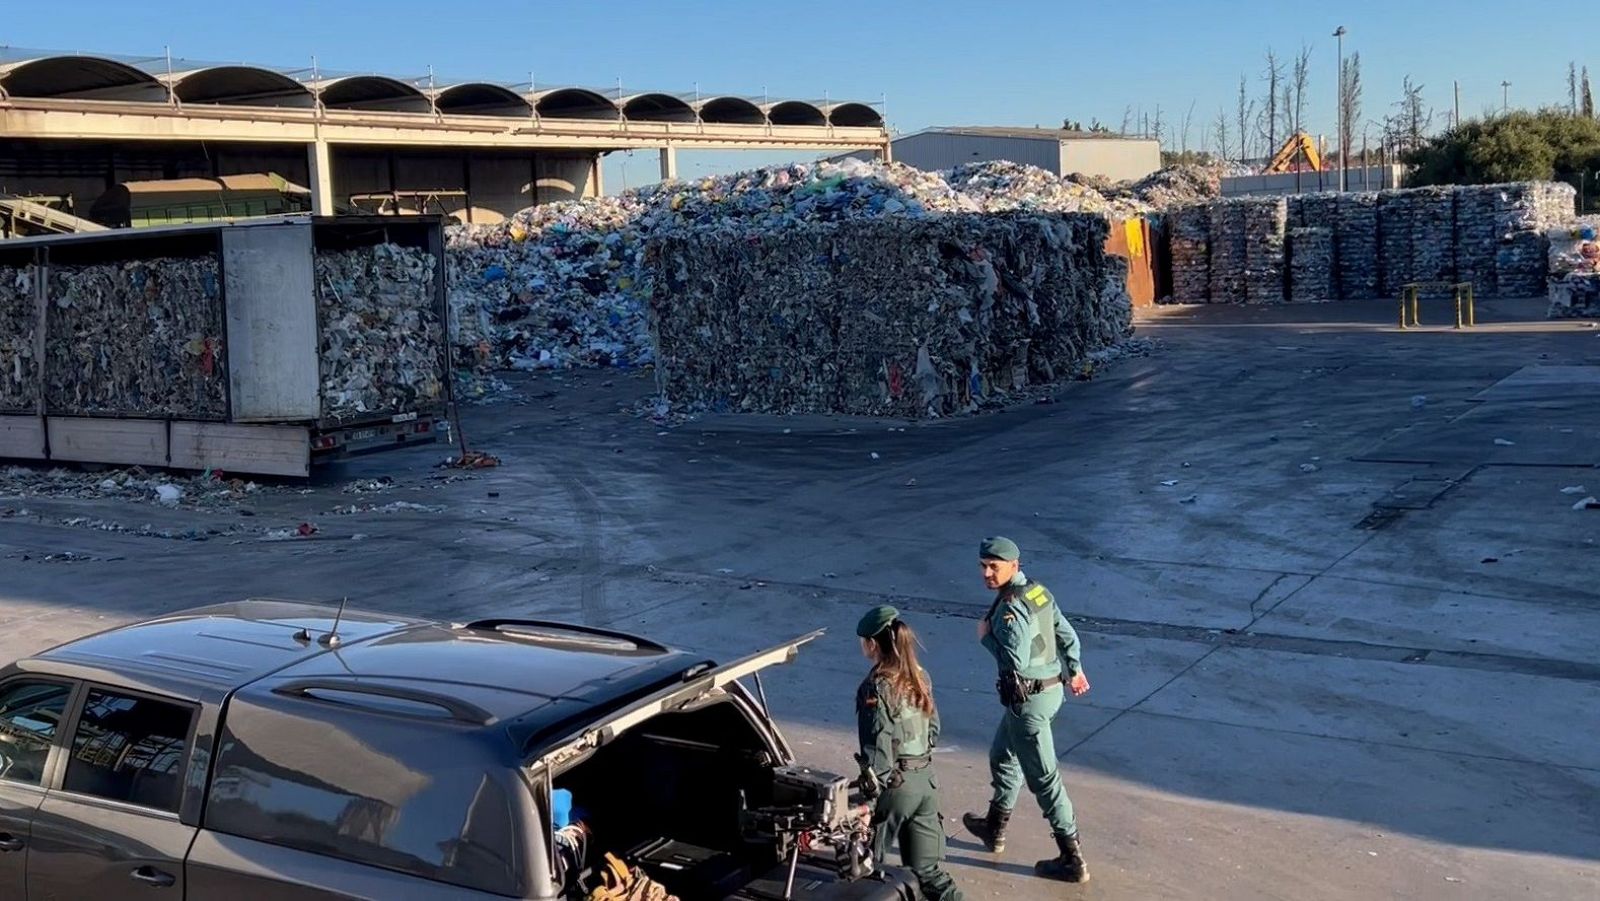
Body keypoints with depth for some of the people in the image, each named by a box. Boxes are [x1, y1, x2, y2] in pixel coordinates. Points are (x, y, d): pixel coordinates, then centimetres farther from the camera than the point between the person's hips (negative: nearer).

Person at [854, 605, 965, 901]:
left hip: (894, 784, -7)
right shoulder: (919, 677, 4)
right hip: (926, 780, 7)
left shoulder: (875, 688, -17)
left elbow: (877, 749, -19)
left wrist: (869, 796, -15)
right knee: (925, 868, 13)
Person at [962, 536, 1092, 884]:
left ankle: (1072, 859, 2)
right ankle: (994, 828, 42)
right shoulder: (1039, 591, 4)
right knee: (1002, 757, 26)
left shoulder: (1010, 608, -24)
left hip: (1027, 698, -10)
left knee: (1042, 777, -3)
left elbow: (1016, 661, -28)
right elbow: (1067, 633, 13)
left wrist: (986, 637, -14)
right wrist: (1074, 669, 26)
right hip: (1050, 688, 10)